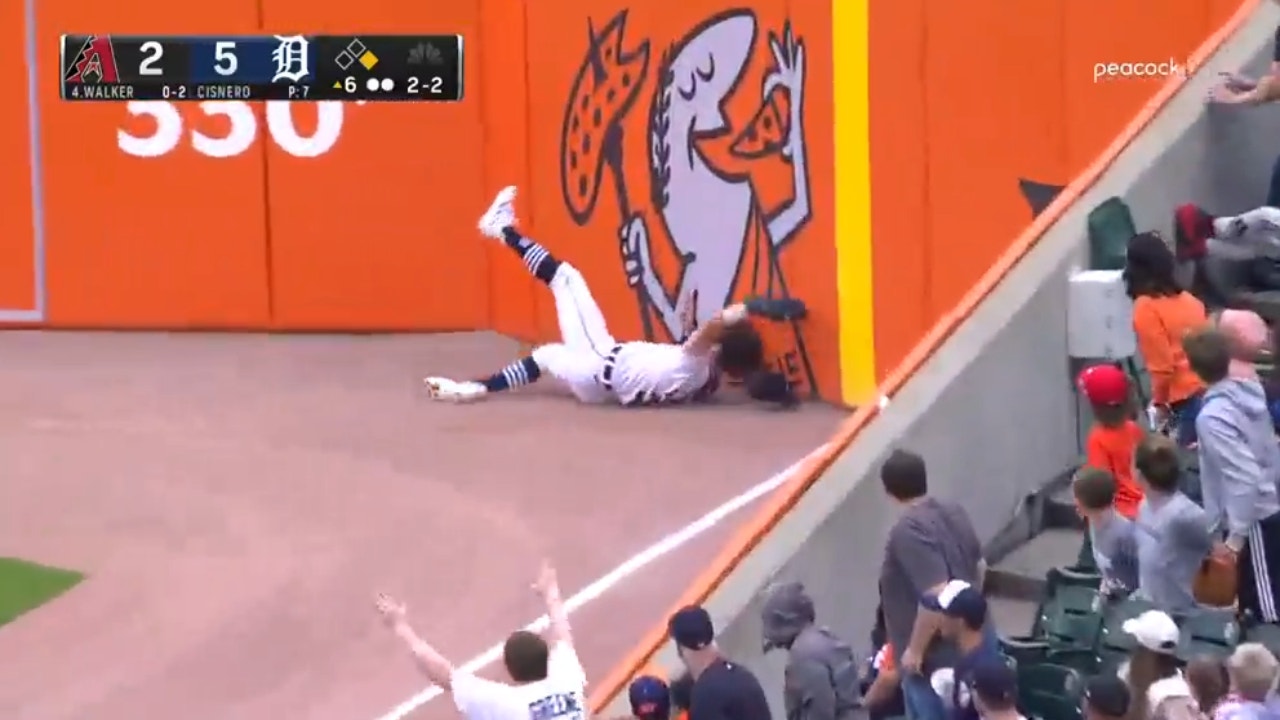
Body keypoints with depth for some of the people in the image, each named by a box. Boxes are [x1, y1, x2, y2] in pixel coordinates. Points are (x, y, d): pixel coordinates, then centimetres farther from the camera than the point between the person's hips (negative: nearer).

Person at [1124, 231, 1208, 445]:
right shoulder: (1187, 298, 13)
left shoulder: (1146, 307, -8)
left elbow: (1161, 363, -11)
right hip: (1212, 388, 7)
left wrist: (1160, 401, 2)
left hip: (1188, 397, -7)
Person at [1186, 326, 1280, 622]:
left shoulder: (1212, 417, -23)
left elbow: (1244, 476, -28)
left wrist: (1234, 537, -24)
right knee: (1256, 602, 21)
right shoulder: (1249, 391, 0)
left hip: (1252, 520, -9)